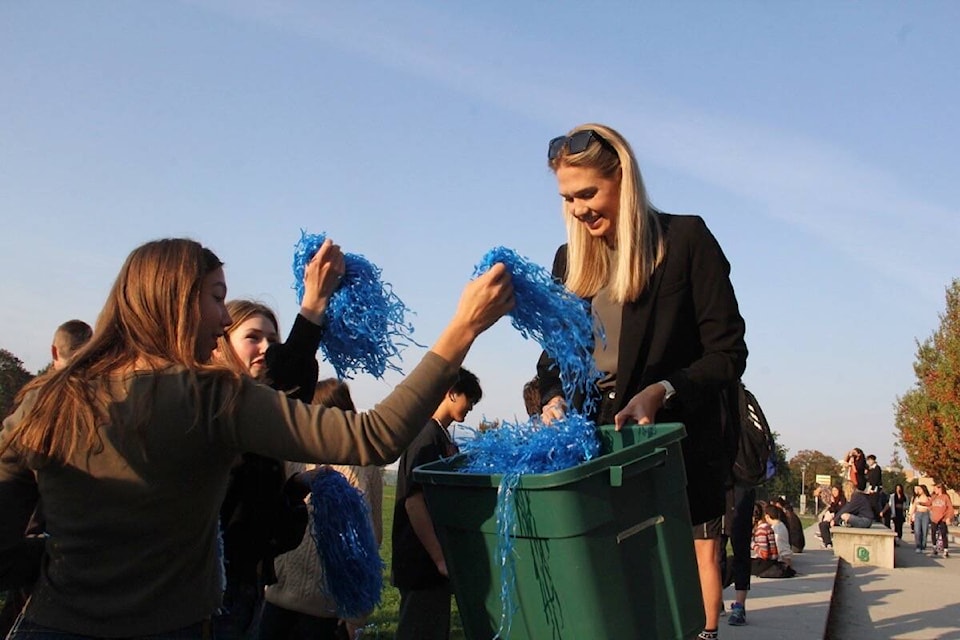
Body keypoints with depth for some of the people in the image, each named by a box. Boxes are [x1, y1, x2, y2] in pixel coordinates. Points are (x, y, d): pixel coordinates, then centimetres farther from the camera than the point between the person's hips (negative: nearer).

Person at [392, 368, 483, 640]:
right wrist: (440, 559, -22)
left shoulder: (444, 438, 14)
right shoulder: (426, 434, -15)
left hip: (435, 565, 10)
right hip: (423, 564, -10)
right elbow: (413, 501, -22)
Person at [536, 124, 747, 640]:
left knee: (696, 549, 4)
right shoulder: (570, 259, 9)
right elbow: (554, 355, 12)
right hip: (596, 436, 4)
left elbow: (727, 353, -8)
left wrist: (660, 392, -22)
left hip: (679, 436, -3)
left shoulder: (685, 239, -5)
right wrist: (554, 399, -10)